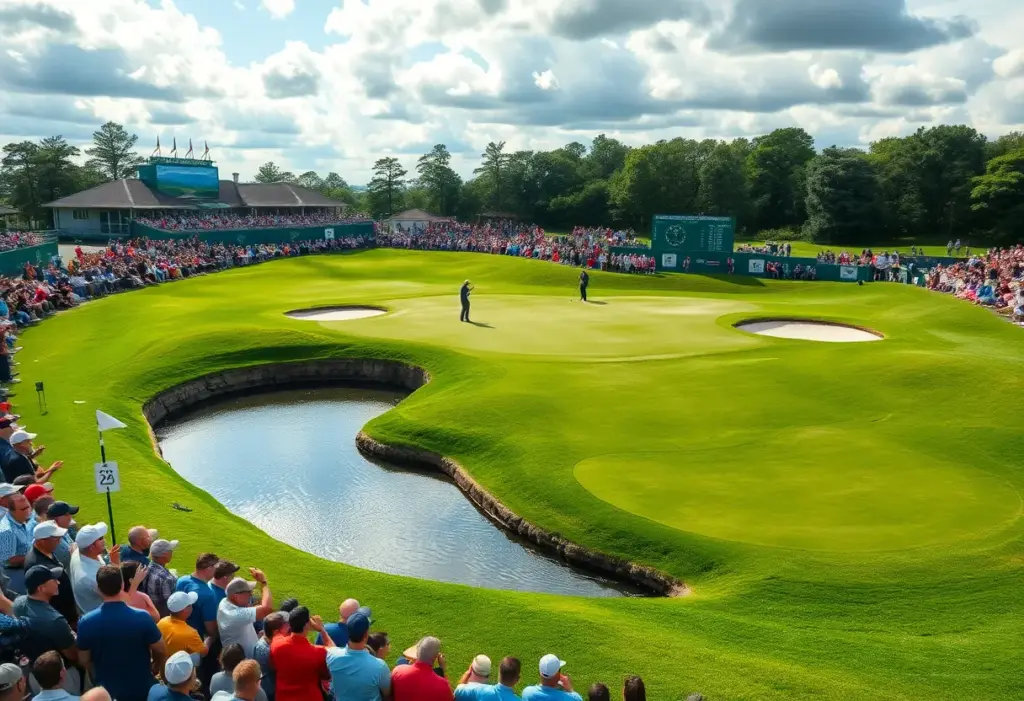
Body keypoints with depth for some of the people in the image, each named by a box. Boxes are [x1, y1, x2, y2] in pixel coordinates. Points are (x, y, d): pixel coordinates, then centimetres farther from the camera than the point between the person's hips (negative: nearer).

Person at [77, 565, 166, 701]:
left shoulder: (86, 622, -18)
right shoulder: (142, 618, -23)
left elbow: (84, 660, -5)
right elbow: (161, 651, -12)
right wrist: (153, 668, 10)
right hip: (141, 689, -2)